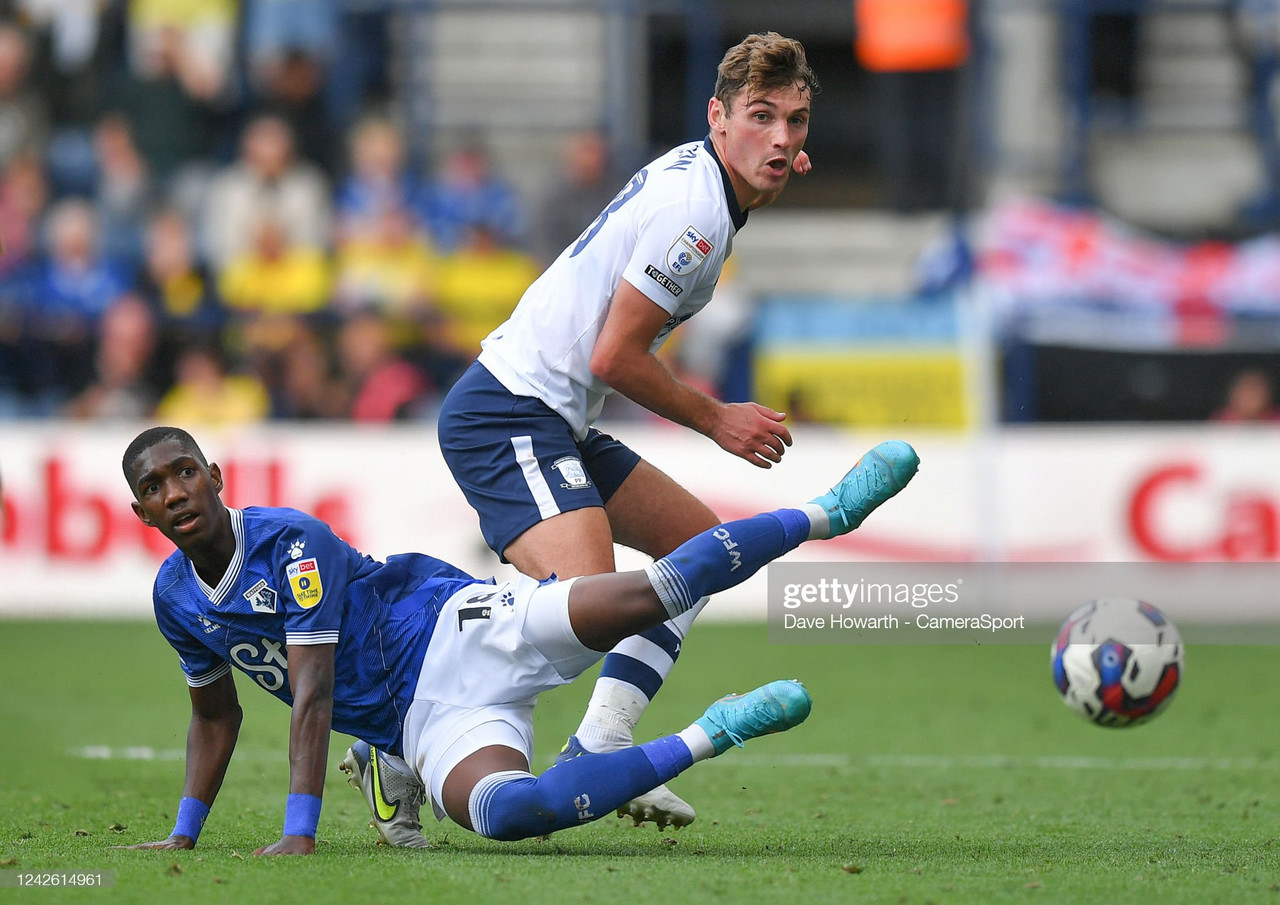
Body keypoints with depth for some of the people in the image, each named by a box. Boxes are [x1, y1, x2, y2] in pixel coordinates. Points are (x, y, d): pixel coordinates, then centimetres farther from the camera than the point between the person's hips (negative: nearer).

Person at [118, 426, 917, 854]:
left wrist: (300, 830, -26)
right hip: (430, 725, 5)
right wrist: (184, 835, 20)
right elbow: (217, 714, 24)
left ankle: (829, 514, -1)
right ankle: (703, 741, -18)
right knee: (506, 811, -30)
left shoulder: (290, 542, -15)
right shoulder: (176, 598, 7)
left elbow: (312, 694, -21)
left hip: (460, 636, -5)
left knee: (650, 593, -24)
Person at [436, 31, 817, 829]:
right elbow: (614, 357, -19)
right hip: (511, 418, -11)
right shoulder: (692, 211, -18)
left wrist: (770, 183, 19)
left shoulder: (694, 174, 12)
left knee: (703, 545, 17)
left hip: (557, 426, 11)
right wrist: (716, 420, -4)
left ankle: (598, 754, 10)